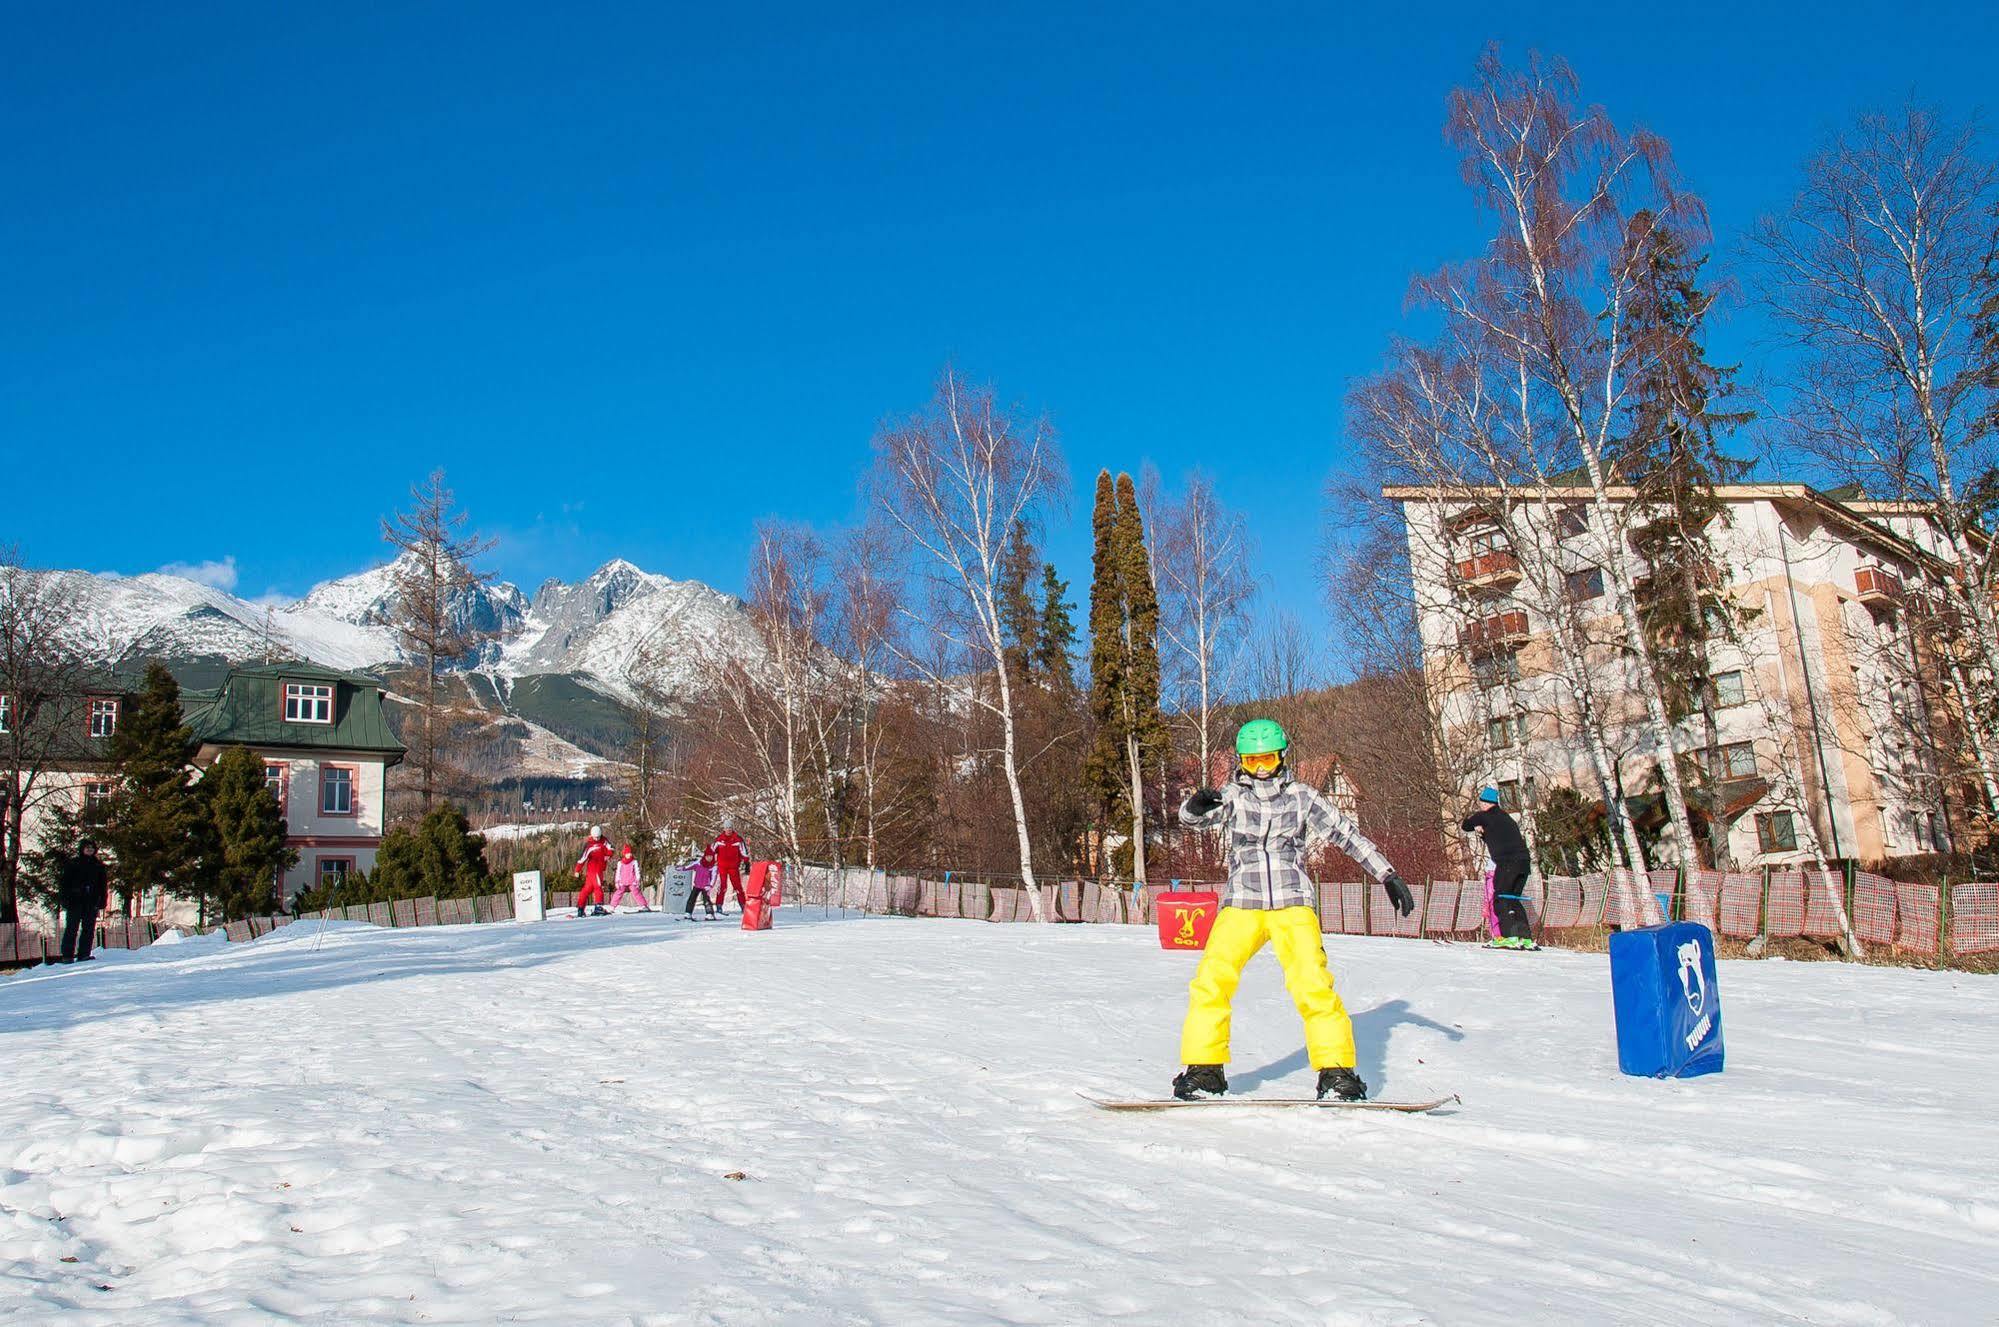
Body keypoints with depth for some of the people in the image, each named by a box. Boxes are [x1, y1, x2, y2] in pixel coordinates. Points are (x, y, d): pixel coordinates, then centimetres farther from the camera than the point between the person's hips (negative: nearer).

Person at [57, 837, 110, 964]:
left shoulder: (98, 866, 14)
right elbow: (64, 882, 0)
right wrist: (65, 899, -9)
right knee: (72, 928, -4)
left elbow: (103, 885, 15)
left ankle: (84, 954, 4)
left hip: (91, 902, 3)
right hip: (74, 901, -3)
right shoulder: (72, 864, 5)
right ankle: (67, 955, -3)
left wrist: (102, 901, 5)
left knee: (89, 929, 1)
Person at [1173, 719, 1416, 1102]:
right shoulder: (1233, 795, 6)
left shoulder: (1302, 797, 5)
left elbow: (1347, 835, 8)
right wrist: (1196, 805, -32)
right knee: (1211, 981, -13)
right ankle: (1205, 1070, -2)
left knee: (1313, 985, -16)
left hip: (1293, 905, 0)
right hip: (1242, 906, 1)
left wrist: (1388, 876, 4)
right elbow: (1193, 818, -8)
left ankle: (1336, 1070, -3)